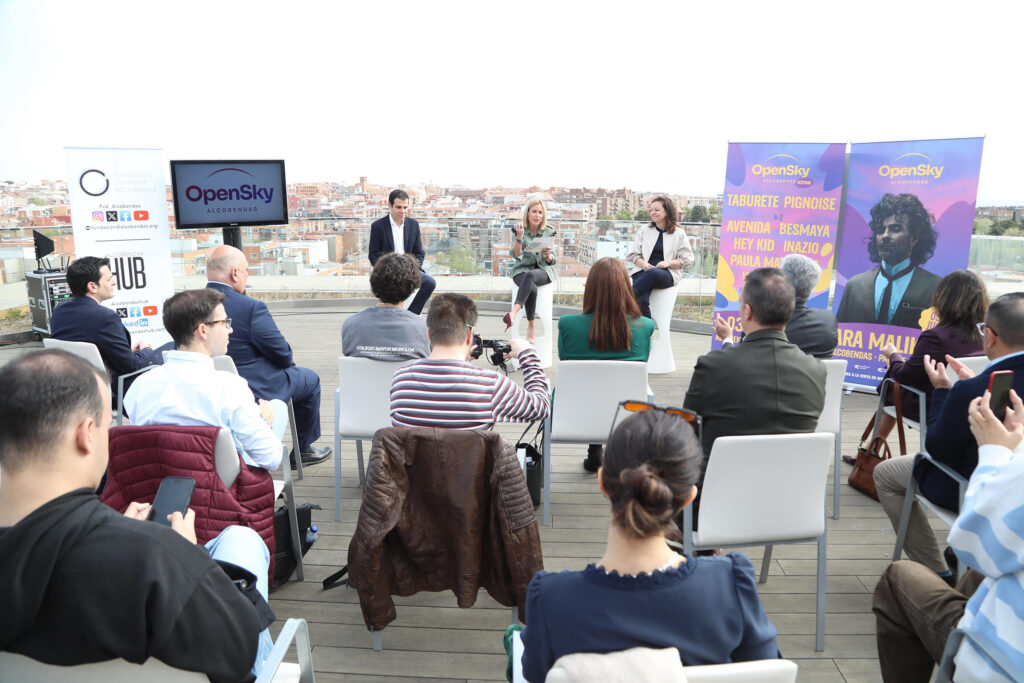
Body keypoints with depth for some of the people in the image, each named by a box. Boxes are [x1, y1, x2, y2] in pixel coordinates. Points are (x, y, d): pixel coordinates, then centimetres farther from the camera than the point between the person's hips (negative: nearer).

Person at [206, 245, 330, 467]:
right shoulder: (251, 307, -25)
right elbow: (282, 354, -18)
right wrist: (289, 363, 6)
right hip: (256, 391, -7)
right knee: (309, 379, 18)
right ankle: (302, 450, 29)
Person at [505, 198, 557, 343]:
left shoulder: (548, 232, 5)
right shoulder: (520, 230, 2)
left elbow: (552, 261, 4)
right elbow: (516, 254, -9)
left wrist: (547, 255, -19)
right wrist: (519, 236, -23)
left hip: (543, 271, 0)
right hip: (521, 270, 0)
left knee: (529, 275, -37)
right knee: (532, 289, -35)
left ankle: (514, 313, -51)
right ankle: (531, 326, -20)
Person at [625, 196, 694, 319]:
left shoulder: (679, 233, 11)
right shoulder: (644, 231, 18)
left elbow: (687, 260, 7)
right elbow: (632, 255, 14)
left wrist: (669, 263, -11)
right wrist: (643, 264, -7)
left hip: (667, 274, -1)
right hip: (644, 271, 2)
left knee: (653, 272, -41)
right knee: (642, 300, -33)